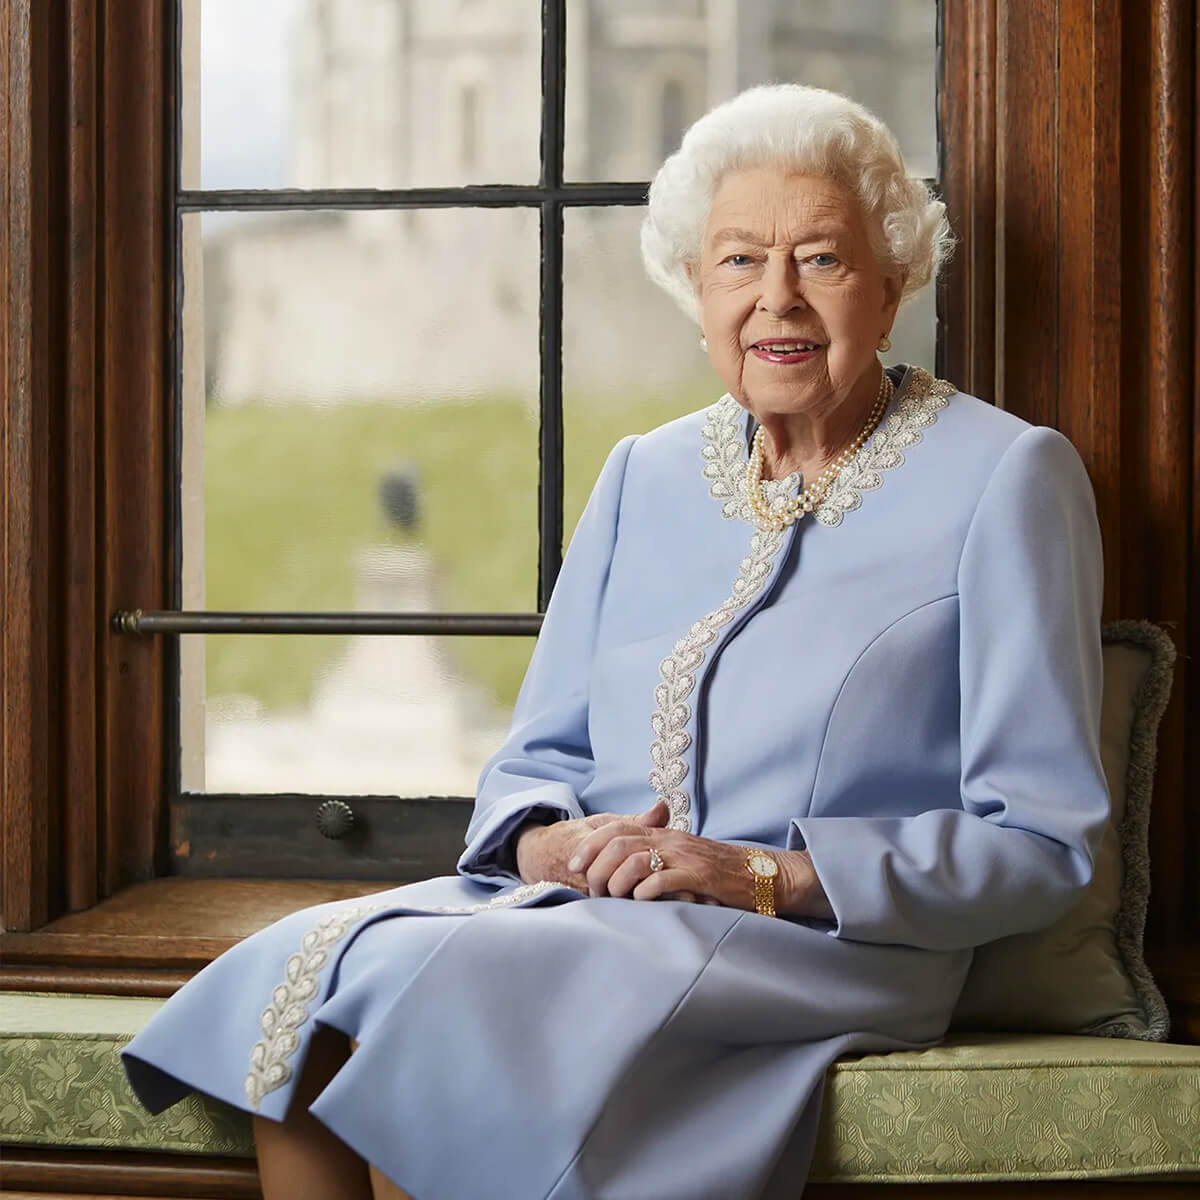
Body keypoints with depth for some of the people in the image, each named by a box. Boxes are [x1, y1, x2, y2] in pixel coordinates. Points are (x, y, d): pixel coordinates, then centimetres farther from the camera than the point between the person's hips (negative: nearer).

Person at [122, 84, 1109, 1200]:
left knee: (408, 986, -29)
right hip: (581, 906, 5)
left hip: (825, 945, -5)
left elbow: (1041, 841, -5)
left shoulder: (1005, 478, 0)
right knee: (290, 973, -24)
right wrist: (546, 841, -7)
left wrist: (768, 875, -17)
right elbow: (533, 759, 19)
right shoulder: (646, 477, 17)